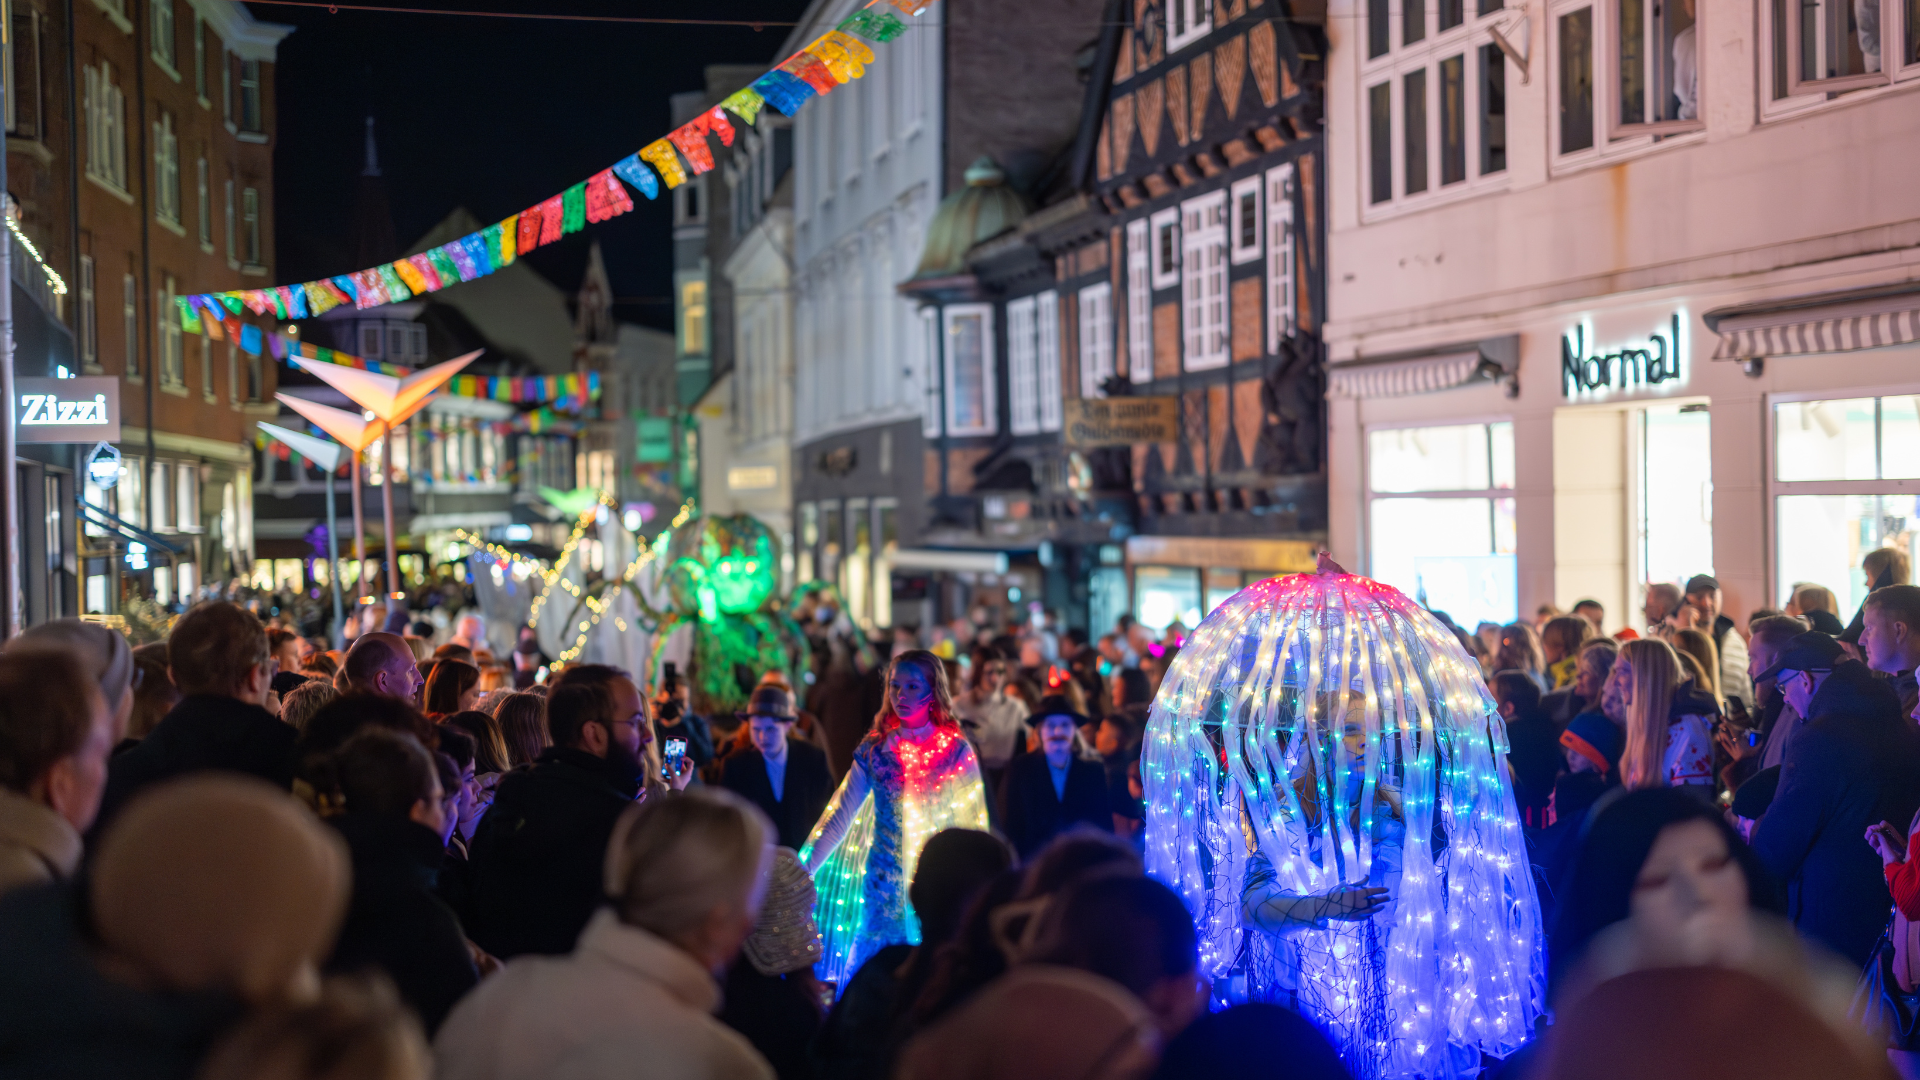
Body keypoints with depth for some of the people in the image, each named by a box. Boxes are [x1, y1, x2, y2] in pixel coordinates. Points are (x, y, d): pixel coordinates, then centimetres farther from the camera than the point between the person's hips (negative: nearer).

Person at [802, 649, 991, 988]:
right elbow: (840, 817, 4)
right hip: (883, 881, 2)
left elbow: (973, 827, -2)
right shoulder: (874, 748, 4)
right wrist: (800, 871, -2)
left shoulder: (956, 751, -3)